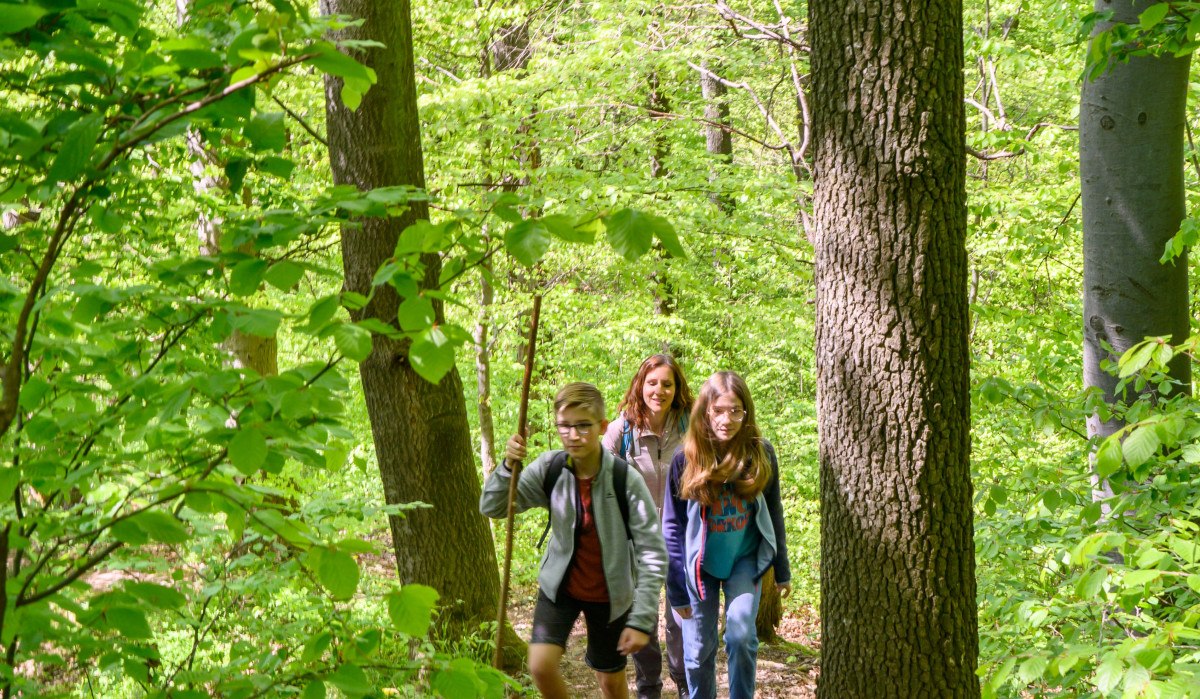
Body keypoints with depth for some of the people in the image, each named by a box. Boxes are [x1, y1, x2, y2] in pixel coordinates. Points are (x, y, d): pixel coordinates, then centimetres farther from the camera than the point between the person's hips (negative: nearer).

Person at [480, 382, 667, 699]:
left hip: (609, 594, -2)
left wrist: (642, 620, -21)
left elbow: (653, 554, -19)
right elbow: (491, 507, -8)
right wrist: (508, 466, -27)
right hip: (560, 585, 2)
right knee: (541, 666, -15)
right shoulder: (549, 468, -13)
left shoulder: (626, 480, -22)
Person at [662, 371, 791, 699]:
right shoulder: (686, 458, -14)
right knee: (699, 650, 4)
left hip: (745, 559, 0)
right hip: (700, 563, 0)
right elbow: (673, 525, -8)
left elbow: (773, 513, 1)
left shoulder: (761, 453, -11)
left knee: (741, 635, -17)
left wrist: (782, 571, 6)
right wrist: (677, 587, -9)